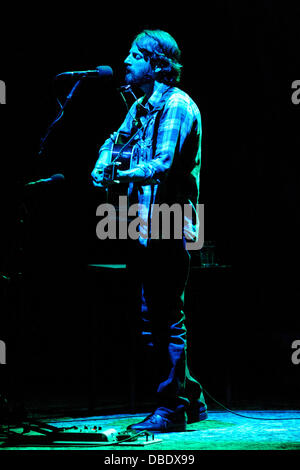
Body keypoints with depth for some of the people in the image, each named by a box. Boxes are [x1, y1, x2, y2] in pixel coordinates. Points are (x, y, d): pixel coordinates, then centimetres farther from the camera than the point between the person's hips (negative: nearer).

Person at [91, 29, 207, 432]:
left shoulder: (177, 106, -11)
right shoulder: (141, 106, 17)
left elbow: (163, 165, -21)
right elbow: (117, 139, 26)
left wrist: (121, 175, -26)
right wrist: (102, 168, 6)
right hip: (149, 226, 9)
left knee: (167, 320, -6)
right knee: (154, 321, 12)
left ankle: (171, 409, 2)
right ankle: (191, 398, 23)